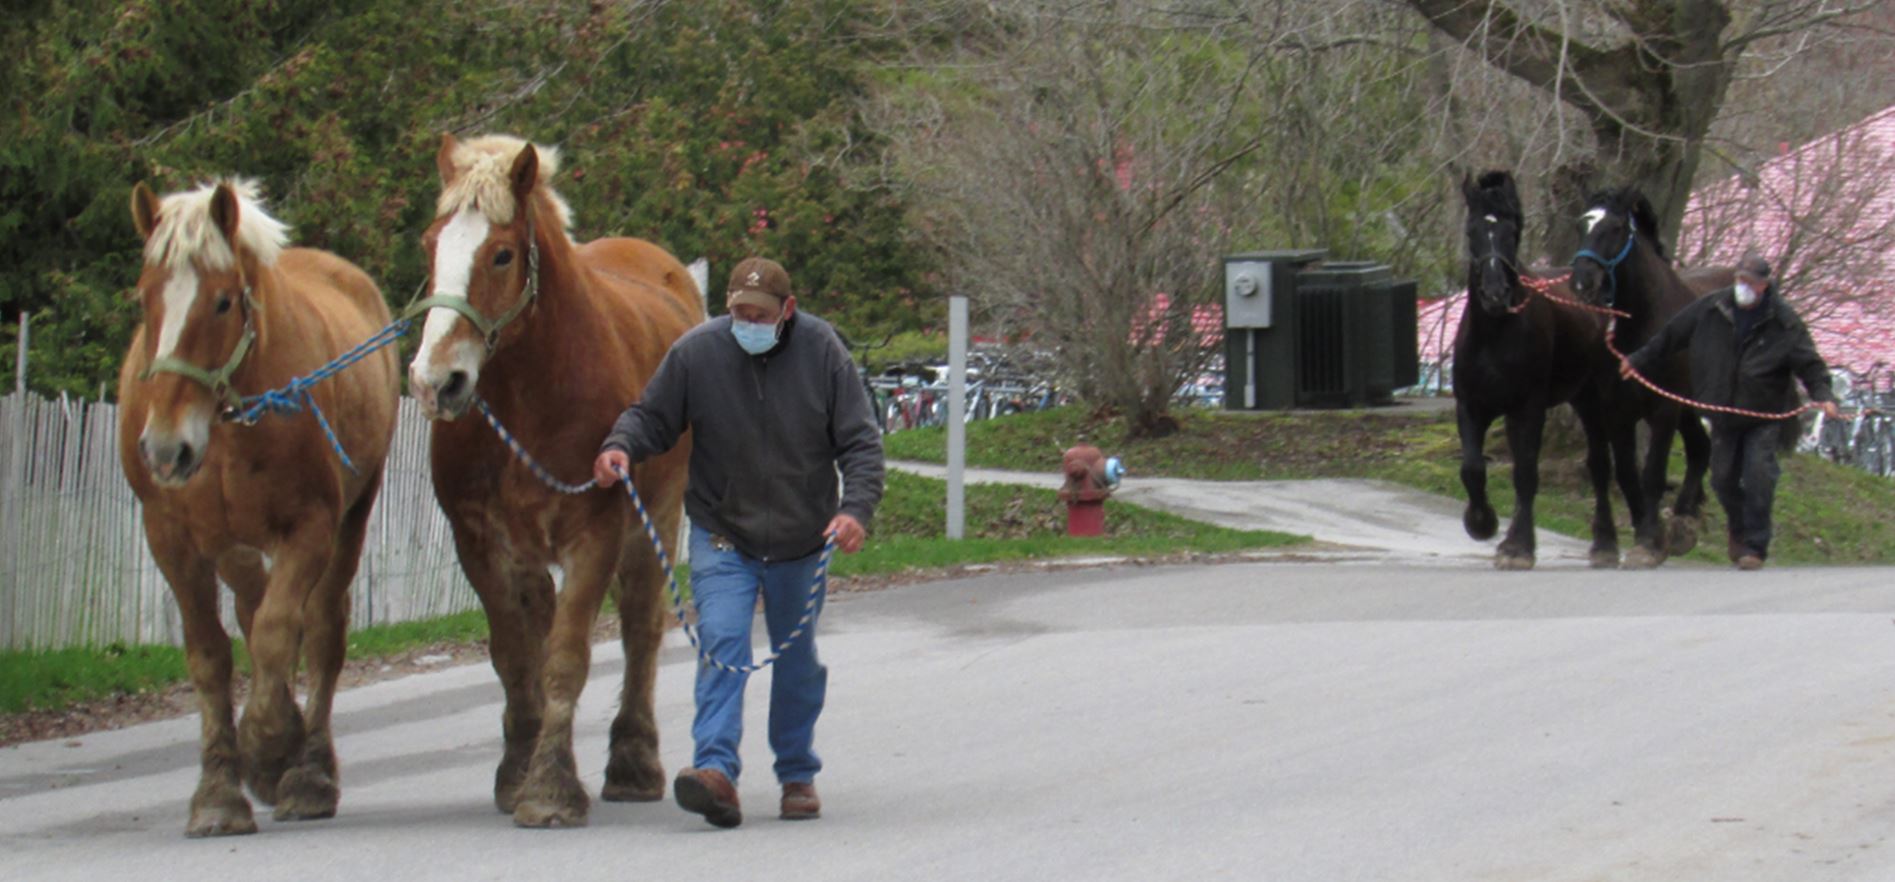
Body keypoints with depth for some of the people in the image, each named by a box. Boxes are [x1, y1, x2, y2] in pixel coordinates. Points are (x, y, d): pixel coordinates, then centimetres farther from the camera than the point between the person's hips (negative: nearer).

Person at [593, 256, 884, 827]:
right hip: (721, 537, -1)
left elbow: (860, 442, -8)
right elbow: (652, 418, 1)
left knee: (796, 660, 14)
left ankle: (798, 774, 30)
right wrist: (619, 447, -22)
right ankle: (716, 770, -29)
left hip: (801, 541, 1)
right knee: (722, 644, -19)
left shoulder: (823, 352, -9)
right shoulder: (695, 352, -9)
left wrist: (856, 508, -24)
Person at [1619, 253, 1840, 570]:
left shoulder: (1784, 323, -11)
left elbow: (1809, 365, -10)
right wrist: (1639, 360, 15)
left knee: (1758, 475, -15)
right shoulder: (1710, 309, -3)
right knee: (1723, 478, 9)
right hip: (1723, 413, 4)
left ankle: (1755, 546, -7)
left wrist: (1823, 395, -27)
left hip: (1764, 416, -3)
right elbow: (1671, 335, 9)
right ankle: (1739, 529, 37)